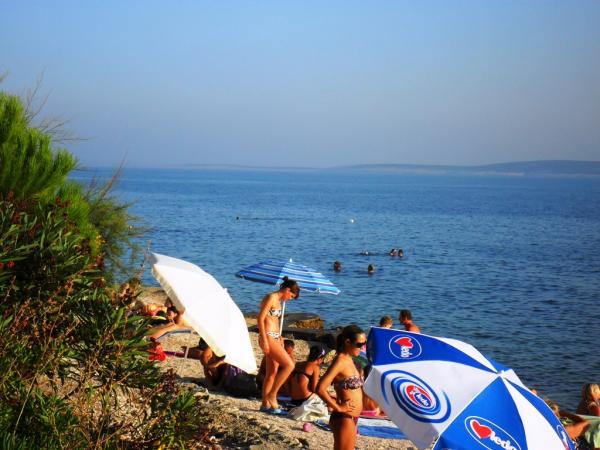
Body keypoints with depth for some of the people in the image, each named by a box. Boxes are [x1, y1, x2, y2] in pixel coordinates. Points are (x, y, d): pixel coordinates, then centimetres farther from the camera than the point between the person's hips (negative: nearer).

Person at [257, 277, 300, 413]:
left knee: (273, 372, 10)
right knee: (289, 365, -13)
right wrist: (264, 340, -21)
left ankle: (265, 404, 14)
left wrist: (280, 339, 21)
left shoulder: (278, 300, 16)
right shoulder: (271, 298, -11)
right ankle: (272, 395, -6)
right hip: (268, 337, -10)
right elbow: (260, 319, -17)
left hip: (275, 337, 10)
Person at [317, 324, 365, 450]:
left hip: (351, 418, 9)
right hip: (344, 418, -9)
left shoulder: (348, 360, 10)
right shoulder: (340, 361, -17)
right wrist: (338, 407, -18)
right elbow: (320, 389, -26)